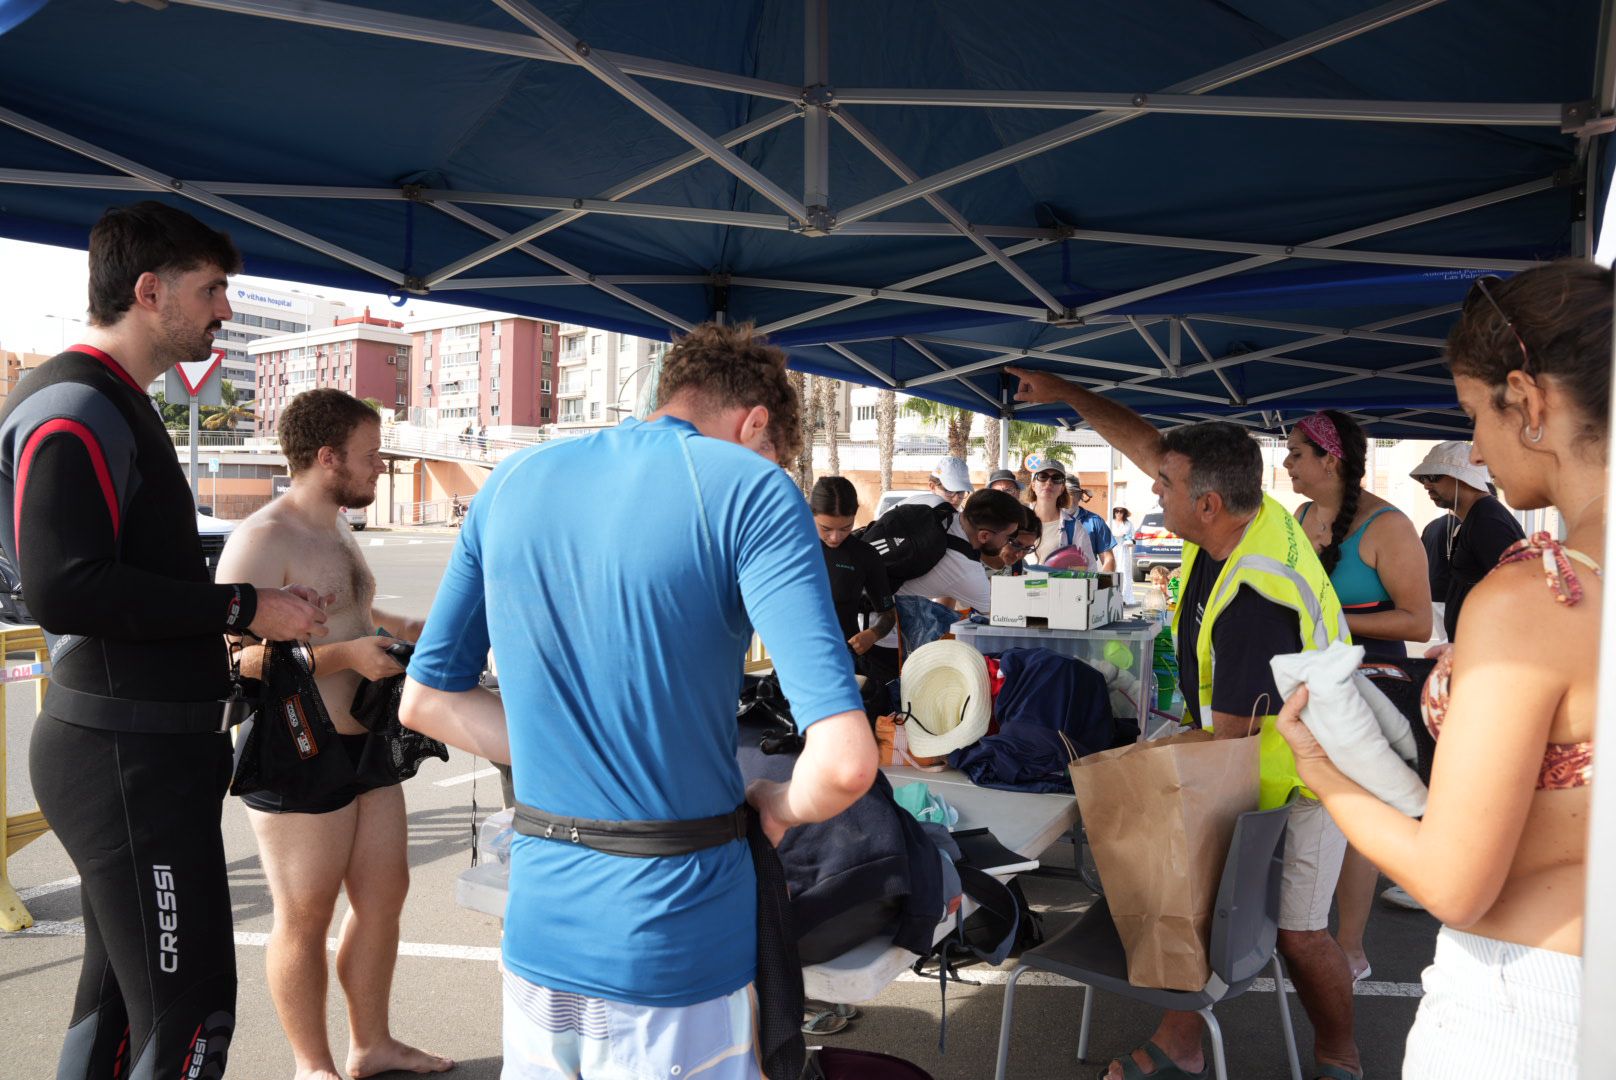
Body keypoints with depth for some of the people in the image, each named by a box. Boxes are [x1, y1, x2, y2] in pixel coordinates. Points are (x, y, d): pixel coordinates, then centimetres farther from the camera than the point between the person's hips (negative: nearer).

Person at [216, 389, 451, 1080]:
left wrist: (398, 629, 14)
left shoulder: (336, 533, 13)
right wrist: (349, 654, -27)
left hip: (366, 747, 9)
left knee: (384, 893, 17)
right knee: (305, 919, 7)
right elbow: (235, 657, -26)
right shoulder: (264, 539, -18)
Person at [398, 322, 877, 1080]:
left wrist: (581, 760, 6)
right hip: (676, 952, -4)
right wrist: (778, 810, -2)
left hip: (536, 934, 5)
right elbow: (843, 762, -23)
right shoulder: (749, 487, -14)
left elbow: (425, 700, 10)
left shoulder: (512, 482, 4)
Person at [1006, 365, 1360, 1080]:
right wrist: (1065, 393, 7)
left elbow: (1231, 737, -27)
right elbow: (1145, 445, 5)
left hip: (1299, 778, -8)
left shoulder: (1254, 599, -34)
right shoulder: (1253, 512, -8)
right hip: (1235, 768, 8)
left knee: (1297, 933, 2)